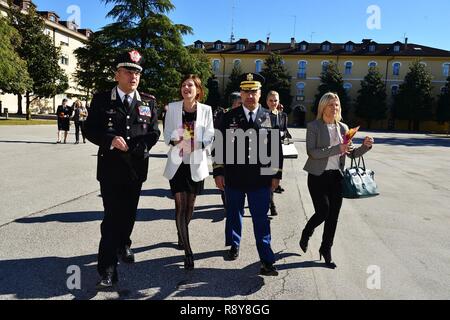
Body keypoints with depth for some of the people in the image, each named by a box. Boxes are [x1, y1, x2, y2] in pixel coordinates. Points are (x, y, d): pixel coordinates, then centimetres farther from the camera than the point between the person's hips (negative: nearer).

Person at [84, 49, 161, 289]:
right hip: (110, 168, -3)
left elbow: (154, 132, 6)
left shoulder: (148, 103, 6)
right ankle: (107, 269, 2)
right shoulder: (101, 100, 0)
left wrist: (141, 148, -13)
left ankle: (123, 245, 44)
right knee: (112, 216, -5)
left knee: (129, 213, 17)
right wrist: (110, 140, -19)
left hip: (136, 168, 3)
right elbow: (90, 130, -1)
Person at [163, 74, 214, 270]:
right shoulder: (172, 108, 1)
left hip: (196, 163, 1)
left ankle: (182, 235, 43)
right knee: (180, 205, -7)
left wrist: (196, 144, -22)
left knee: (190, 204, 14)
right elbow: (167, 134, 2)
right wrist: (175, 141, -20)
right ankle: (188, 252, -3)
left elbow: (209, 137, -2)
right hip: (177, 163, -1)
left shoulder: (206, 110, 0)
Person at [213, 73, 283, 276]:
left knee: (261, 219, 2)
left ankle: (267, 261, 9)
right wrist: (218, 172, -2)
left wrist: (276, 175, 3)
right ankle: (234, 244, 40)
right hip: (234, 177, 1)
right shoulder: (230, 117, 0)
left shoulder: (269, 118, 3)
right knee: (234, 214, 17)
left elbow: (276, 148, 6)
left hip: (261, 178, 0)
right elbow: (220, 145, 1)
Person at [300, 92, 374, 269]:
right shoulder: (314, 126, -6)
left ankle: (326, 249, 26)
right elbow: (311, 152, -17)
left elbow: (352, 153, 11)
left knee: (333, 216, 7)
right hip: (318, 176, -4)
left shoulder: (343, 127, 9)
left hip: (336, 176, 5)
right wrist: (336, 149, -24)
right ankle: (306, 235, 24)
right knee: (323, 212, -8)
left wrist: (365, 146, -9)